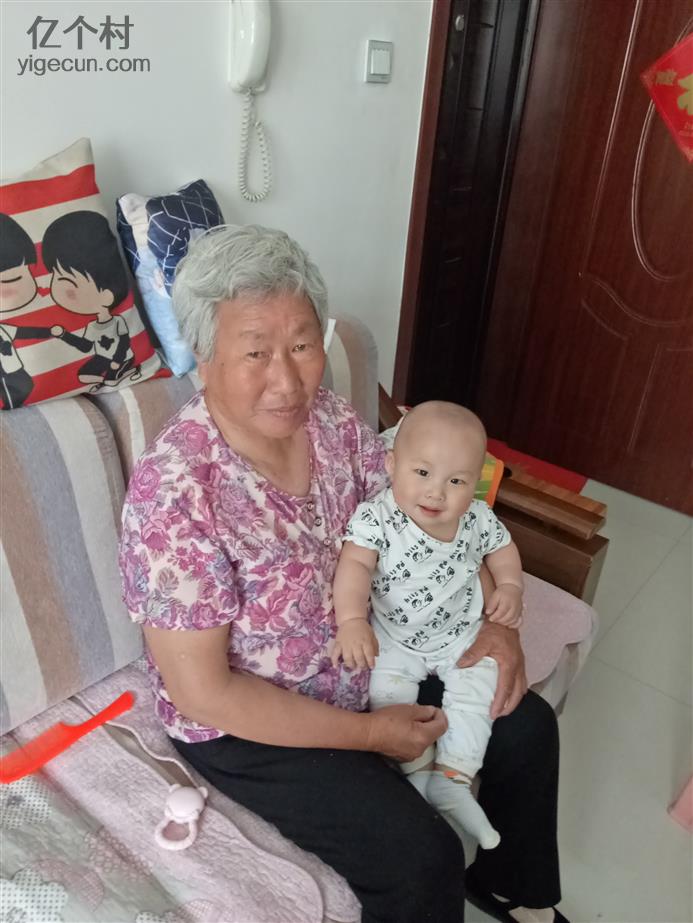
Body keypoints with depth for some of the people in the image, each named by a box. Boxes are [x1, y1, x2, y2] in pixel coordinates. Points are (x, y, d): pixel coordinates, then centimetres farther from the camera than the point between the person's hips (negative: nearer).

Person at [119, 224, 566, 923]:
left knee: (525, 727, 9)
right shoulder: (174, 492, -31)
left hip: (369, 662, 7)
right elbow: (203, 692, -25)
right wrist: (367, 734, -19)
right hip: (247, 723, -6)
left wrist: (494, 620, -11)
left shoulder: (333, 420, -12)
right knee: (421, 859, -17)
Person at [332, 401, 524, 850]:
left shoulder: (477, 518, -12)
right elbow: (355, 565, -34)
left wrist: (510, 587, -7)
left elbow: (502, 547, 8)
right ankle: (416, 774, 5)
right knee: (386, 692, -16)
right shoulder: (376, 517, -24)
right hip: (393, 637, -2)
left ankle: (452, 779, 8)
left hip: (463, 633, 3)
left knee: (478, 692, -8)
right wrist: (352, 620, -48)